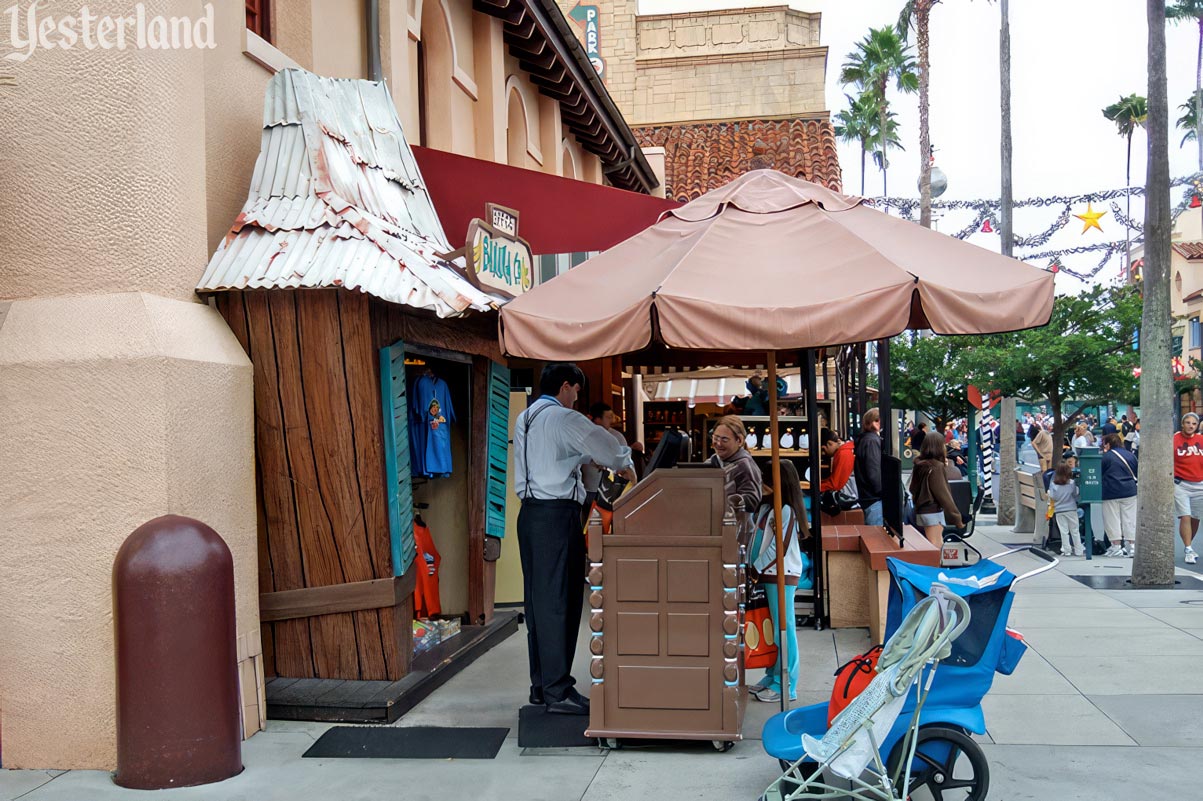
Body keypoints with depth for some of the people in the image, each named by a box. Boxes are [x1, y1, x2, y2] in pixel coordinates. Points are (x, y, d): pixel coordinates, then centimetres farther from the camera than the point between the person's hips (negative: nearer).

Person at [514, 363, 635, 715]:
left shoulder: (524, 419, 16)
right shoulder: (563, 418, -10)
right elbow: (603, 443, -5)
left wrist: (586, 458, 33)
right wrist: (625, 465, 15)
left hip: (529, 511, 9)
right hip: (557, 514, -9)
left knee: (536, 597, 12)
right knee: (558, 600, -6)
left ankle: (540, 684, 18)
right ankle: (558, 691, -3)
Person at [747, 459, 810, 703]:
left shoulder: (786, 511, -16)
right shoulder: (765, 506, 12)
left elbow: (779, 549, -18)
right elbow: (757, 536, 17)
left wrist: (756, 569, -12)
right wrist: (752, 566, 8)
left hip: (781, 576, -9)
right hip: (766, 574, 9)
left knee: (783, 629, -3)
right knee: (771, 628, 15)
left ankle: (785, 685, 3)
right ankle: (772, 676, 25)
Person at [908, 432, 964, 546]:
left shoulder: (921, 466, 9)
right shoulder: (936, 467, -16)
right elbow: (943, 494, -17)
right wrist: (957, 518, -12)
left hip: (922, 510, 9)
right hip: (933, 512, -9)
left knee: (938, 543, 15)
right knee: (935, 547, -9)